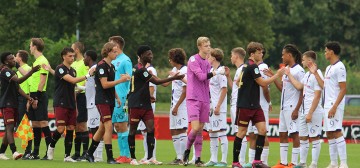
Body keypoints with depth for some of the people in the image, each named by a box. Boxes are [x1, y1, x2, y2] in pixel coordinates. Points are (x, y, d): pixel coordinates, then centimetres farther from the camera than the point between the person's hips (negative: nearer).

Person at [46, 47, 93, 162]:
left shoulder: (73, 70, 16)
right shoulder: (60, 69, -8)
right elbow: (72, 80, -22)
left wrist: (75, 105, 20)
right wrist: (87, 76, -25)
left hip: (71, 105, 7)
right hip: (60, 104, -7)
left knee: (71, 129, 1)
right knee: (61, 129, -13)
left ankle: (67, 156, 3)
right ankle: (51, 146, 13)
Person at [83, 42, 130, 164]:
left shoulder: (111, 66, 15)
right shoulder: (101, 65, -13)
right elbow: (104, 84, -19)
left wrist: (117, 97, 16)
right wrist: (120, 80, -20)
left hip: (110, 101, 9)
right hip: (102, 100, -9)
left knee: (102, 129, 12)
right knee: (109, 127, -15)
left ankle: (89, 154, 23)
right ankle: (110, 157, -15)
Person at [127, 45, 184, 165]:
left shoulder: (141, 68, 15)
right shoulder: (140, 70, -16)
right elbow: (156, 81, -16)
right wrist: (174, 78, -13)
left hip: (145, 105, 9)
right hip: (135, 105, -9)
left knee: (151, 129, -4)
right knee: (133, 131, 1)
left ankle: (150, 158, -6)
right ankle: (133, 158, 7)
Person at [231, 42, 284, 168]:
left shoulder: (246, 66, 15)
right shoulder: (252, 67, -14)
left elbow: (238, 83, 22)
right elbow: (263, 83, -15)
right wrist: (277, 75, -7)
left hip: (255, 105, 9)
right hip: (245, 106, -9)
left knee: (262, 129, -1)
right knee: (242, 132, -2)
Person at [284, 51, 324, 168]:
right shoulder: (307, 75, 14)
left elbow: (317, 96, -18)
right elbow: (299, 86, 11)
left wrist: (310, 113, -20)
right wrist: (289, 75, 15)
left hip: (314, 112, -10)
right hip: (304, 111, 10)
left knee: (314, 137, -4)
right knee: (302, 137, 12)